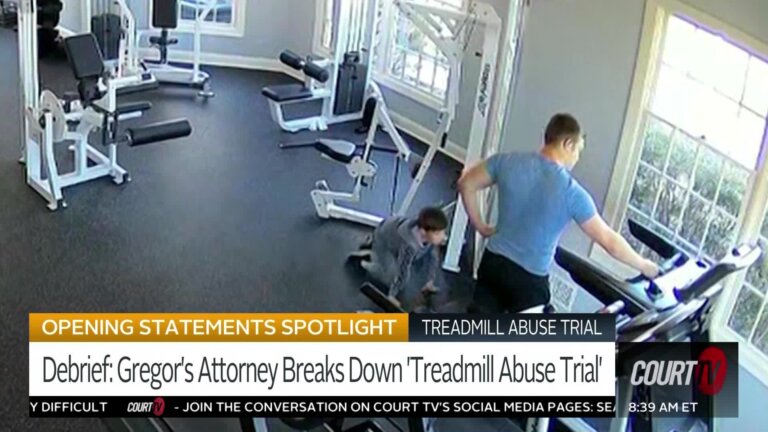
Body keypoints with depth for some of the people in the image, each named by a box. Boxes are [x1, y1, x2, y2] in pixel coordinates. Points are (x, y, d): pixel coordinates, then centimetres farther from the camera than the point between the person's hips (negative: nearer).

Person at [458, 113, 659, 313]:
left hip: (493, 262, 4)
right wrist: (644, 265, 3)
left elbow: (466, 184, 3)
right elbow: (608, 241, -12)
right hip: (529, 278, -4)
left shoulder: (509, 162, -7)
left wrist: (480, 226, 12)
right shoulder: (572, 192, -17)